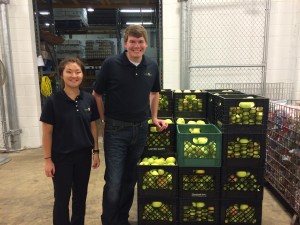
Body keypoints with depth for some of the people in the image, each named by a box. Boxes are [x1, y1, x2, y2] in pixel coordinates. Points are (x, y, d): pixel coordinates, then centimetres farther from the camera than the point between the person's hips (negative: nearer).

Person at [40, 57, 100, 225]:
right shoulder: (53, 101, -11)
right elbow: (47, 132, -7)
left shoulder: (90, 99, -3)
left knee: (81, 196, 18)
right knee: (62, 198, 11)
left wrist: (96, 151, 4)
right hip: (61, 157, -3)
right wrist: (48, 159, -8)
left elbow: (93, 127, 4)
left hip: (83, 155, 3)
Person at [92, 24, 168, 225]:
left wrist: (154, 117, 12)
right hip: (116, 130, -3)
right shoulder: (111, 64, -9)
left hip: (141, 129, 4)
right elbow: (97, 94, 0)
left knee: (130, 179, 15)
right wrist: (105, 120, -1)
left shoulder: (152, 66, 3)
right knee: (114, 182, -2)